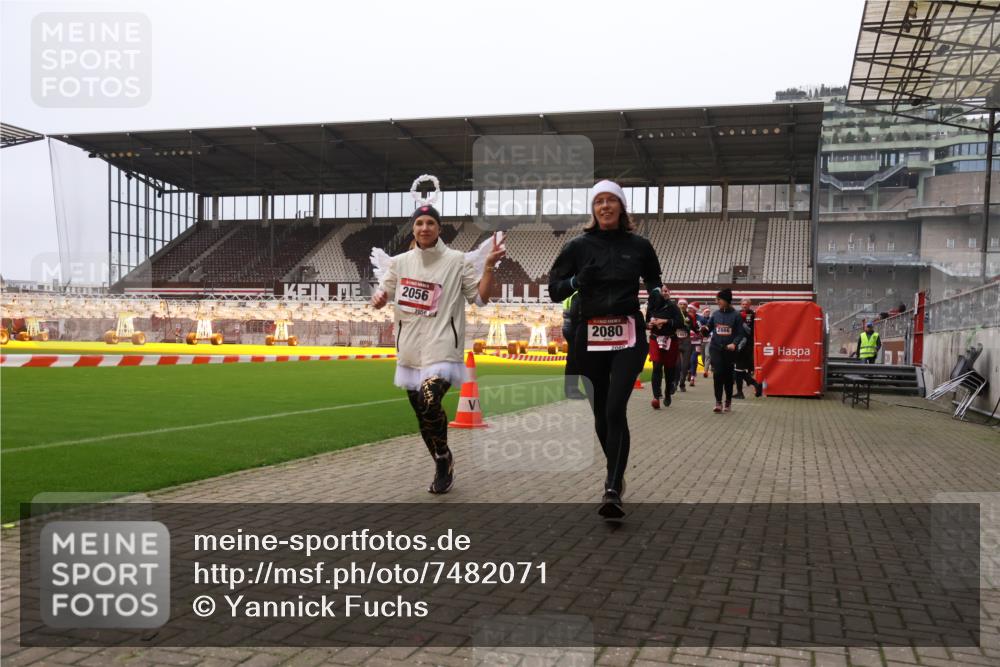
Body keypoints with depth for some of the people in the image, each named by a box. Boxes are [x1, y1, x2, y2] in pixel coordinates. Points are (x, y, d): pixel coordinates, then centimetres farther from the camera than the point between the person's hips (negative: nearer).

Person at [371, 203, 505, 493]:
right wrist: (379, 298, -13)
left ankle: (444, 459, 2)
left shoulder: (457, 261, 0)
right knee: (421, 413, 10)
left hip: (441, 347, -5)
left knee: (430, 403, -24)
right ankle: (443, 468, 31)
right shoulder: (399, 262, 9)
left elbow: (481, 297, -1)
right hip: (410, 349, 5)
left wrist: (489, 265, -14)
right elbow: (381, 296, 11)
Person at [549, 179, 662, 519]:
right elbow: (554, 289, 4)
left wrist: (656, 295, 1)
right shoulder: (579, 245, 3)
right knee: (601, 412, 9)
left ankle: (613, 490, -16)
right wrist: (577, 280, -15)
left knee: (615, 409, -16)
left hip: (628, 336, -1)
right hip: (590, 337, 1)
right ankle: (616, 474, 32)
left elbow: (653, 281, 23)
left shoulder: (639, 245, 6)